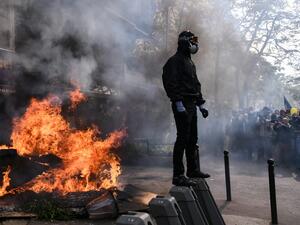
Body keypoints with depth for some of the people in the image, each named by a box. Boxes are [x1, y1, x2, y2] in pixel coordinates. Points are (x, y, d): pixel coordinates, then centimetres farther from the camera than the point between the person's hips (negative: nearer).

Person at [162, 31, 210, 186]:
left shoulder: (190, 62, 22)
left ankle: (193, 170, 26)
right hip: (182, 105, -10)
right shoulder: (174, 61, -8)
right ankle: (178, 176, -6)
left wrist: (201, 104, 23)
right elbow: (171, 84, -18)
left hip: (191, 105, 10)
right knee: (183, 139, -10)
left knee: (192, 139, 14)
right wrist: (178, 103, -25)